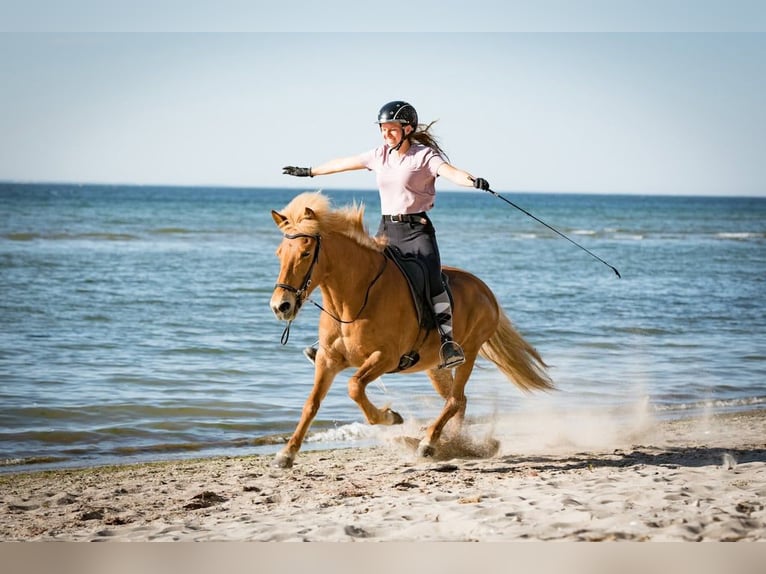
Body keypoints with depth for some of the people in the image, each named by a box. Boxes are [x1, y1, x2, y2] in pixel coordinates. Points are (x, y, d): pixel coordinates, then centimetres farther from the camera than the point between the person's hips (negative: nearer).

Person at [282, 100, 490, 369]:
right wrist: (309, 172, 33)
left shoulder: (425, 156, -6)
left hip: (417, 231, -6)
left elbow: (449, 171, -25)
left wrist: (472, 180, -46)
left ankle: (448, 342, -22)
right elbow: (343, 163, 23)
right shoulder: (380, 155, 11)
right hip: (387, 231, 6)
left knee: (433, 281, -22)